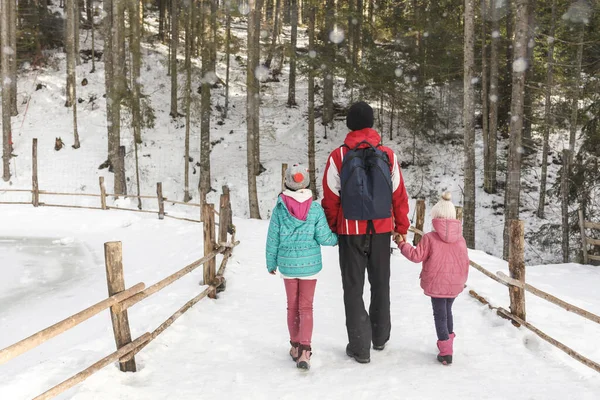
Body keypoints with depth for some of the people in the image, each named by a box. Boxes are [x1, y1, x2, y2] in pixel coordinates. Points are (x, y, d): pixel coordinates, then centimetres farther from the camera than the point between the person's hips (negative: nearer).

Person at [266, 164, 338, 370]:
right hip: (309, 264, -1)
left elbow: (273, 239, -3)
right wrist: (338, 238, 13)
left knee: (292, 306, 16)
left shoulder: (279, 208, -9)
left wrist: (271, 263, 11)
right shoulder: (315, 208, -10)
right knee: (306, 307, 5)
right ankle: (304, 350, -5)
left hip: (287, 264, 1)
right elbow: (324, 237, -9)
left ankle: (295, 346, 26)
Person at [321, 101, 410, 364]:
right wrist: (402, 227, 11)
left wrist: (331, 229, 7)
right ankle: (380, 337, 32)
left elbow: (331, 198, -5)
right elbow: (399, 195, 1)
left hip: (351, 231, -2)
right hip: (381, 230, 2)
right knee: (380, 284, 18)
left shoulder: (338, 157, -8)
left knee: (354, 288, 7)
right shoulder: (388, 155, -2)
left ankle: (359, 347, 8)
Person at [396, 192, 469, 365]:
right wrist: (462, 280, 19)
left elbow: (417, 256, -11)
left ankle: (446, 350, -2)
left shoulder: (429, 238, -13)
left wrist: (402, 244, 3)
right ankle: (449, 339, 36)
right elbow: (465, 262, 4)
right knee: (448, 311, 24)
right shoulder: (460, 239, -1)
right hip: (455, 285, 4)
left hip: (436, 284, -4)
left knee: (440, 314, 3)